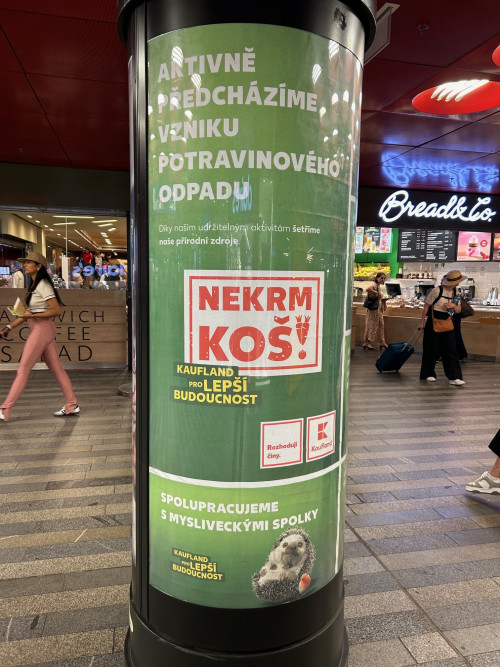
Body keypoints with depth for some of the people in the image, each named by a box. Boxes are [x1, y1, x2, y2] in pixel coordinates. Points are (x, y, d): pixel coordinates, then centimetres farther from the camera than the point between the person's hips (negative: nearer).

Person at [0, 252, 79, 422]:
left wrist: (33, 316, -19)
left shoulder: (43, 285, -11)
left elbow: (57, 311, -17)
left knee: (23, 370, -6)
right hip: (38, 330, 9)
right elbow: (27, 313, 19)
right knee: (56, 368, 8)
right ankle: (71, 405, 11)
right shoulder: (34, 286, 17)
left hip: (42, 329, -9)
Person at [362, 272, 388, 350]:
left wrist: (385, 298, 7)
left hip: (379, 308, 10)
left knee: (380, 324, 11)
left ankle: (382, 343, 16)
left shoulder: (379, 286, 15)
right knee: (371, 325, -3)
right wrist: (375, 293, -24)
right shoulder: (374, 285, -14)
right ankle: (366, 343, 6)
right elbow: (368, 289, -38)